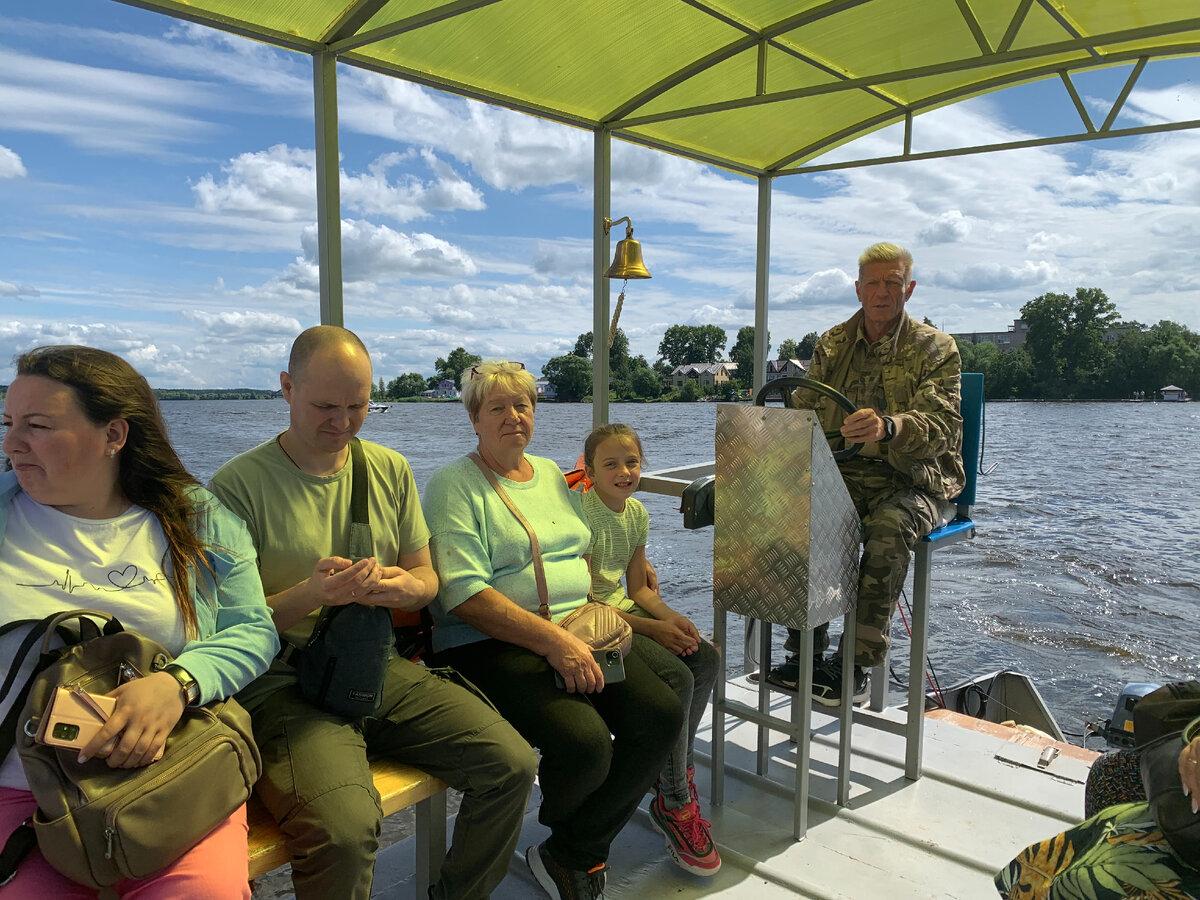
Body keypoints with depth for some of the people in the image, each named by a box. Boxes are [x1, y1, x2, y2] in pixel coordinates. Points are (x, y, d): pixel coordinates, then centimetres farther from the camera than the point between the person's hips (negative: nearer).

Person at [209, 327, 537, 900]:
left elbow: (426, 579, 15)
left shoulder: (390, 469, 10)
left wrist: (401, 585, -10)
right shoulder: (238, 484, -6)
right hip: (285, 684, -5)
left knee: (512, 765, -11)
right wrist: (311, 594, -23)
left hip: (381, 668, 5)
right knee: (345, 827, -32)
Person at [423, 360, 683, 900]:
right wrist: (553, 640, -21)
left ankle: (571, 854, 4)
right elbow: (464, 593, -15)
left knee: (662, 714, -15)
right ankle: (565, 834, 11)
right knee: (585, 742, -28)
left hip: (576, 636, 7)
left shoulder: (553, 476, 18)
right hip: (494, 646, -6)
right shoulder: (454, 484, -4)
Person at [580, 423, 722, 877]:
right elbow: (584, 597, -19)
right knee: (677, 677, -23)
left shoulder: (637, 512, 7)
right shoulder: (582, 512, -17)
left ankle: (676, 770, 7)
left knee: (707, 658, -9)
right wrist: (652, 628, -22)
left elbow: (637, 587, 12)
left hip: (626, 610, 8)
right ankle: (673, 803, -5)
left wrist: (670, 616, -8)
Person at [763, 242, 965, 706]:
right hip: (844, 473, 3)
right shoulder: (831, 345, 12)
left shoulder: (935, 348, -1)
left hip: (911, 479, -3)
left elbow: (940, 425, -16)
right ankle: (807, 654, -17)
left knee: (890, 528, -36)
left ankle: (855, 664, -26)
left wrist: (887, 427, -39)